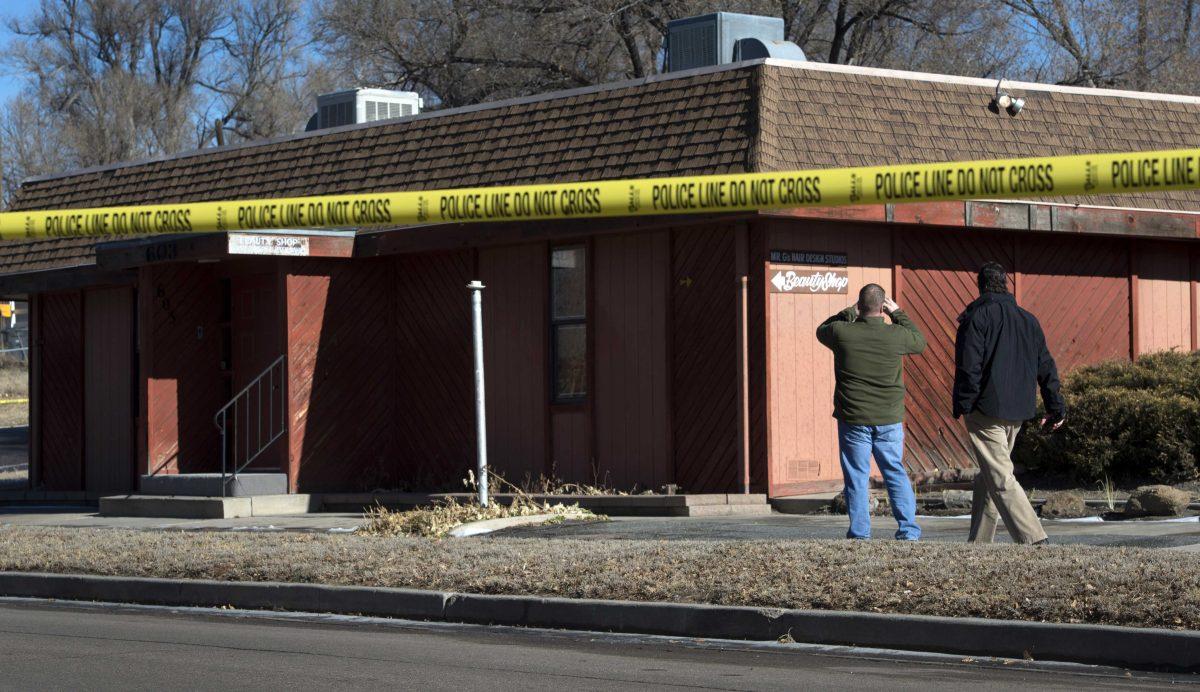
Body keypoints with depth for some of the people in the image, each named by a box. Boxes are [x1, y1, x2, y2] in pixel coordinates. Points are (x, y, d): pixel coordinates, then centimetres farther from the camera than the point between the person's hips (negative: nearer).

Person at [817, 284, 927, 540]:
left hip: (852, 419, -1)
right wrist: (898, 314, 17)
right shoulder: (896, 335, -9)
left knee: (856, 478, 6)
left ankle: (860, 533, 5)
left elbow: (822, 330, 14)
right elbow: (920, 342, 14)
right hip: (889, 420, 1)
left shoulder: (842, 332, -10)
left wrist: (849, 313, 16)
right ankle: (908, 530, 9)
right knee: (896, 473, 12)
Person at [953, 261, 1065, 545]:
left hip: (986, 410, -7)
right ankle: (979, 543, 20)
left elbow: (968, 367, -14)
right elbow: (1046, 367, 15)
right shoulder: (1028, 320, 13)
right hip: (1016, 414, 7)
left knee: (999, 479, -11)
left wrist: (962, 406, -8)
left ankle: (1033, 539, -23)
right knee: (987, 477, 18)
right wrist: (1056, 408, 19)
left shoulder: (977, 317, -6)